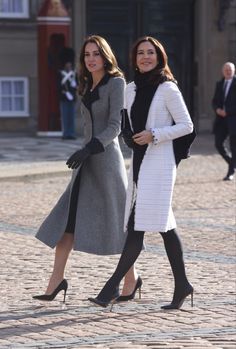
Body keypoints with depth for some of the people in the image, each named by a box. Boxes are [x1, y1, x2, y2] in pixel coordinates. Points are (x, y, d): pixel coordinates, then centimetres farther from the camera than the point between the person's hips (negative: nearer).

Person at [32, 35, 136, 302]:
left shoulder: (116, 83, -9)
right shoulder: (88, 86, 14)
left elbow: (115, 126, -16)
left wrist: (89, 149, -26)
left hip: (106, 157, -7)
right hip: (86, 161, 7)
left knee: (117, 220, 2)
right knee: (66, 219, 0)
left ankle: (131, 279, 15)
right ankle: (56, 280, 0)